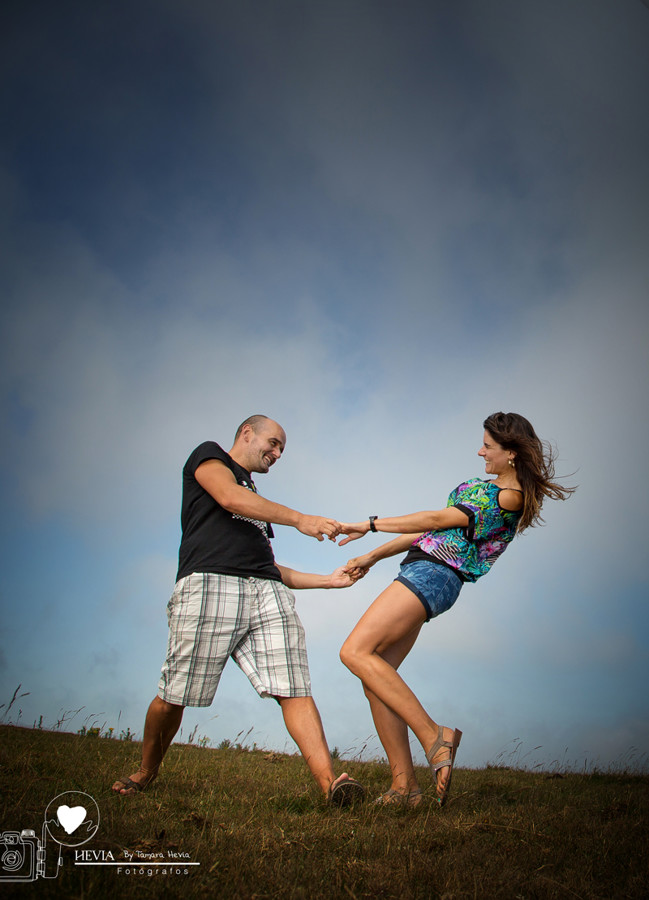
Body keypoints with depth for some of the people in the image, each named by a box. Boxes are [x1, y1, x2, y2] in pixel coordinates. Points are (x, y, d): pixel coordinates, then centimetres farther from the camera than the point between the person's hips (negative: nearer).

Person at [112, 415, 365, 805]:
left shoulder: (256, 501, 36)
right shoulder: (208, 455, 17)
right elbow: (230, 497, -5)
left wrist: (327, 580, 28)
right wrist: (299, 519, -12)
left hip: (267, 594, 7)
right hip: (210, 583, -6)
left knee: (294, 689, -11)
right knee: (174, 695, -3)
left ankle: (330, 781, -20)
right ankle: (146, 772, 21)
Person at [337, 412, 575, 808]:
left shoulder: (510, 497, -7)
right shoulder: (487, 486, 22)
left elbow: (437, 519, -11)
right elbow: (434, 530, 22)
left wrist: (370, 525, -7)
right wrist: (373, 556, 19)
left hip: (435, 573, -10)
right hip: (420, 571, 10)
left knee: (356, 652, -21)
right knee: (376, 675, 2)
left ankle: (433, 736, -19)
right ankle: (405, 786, 3)